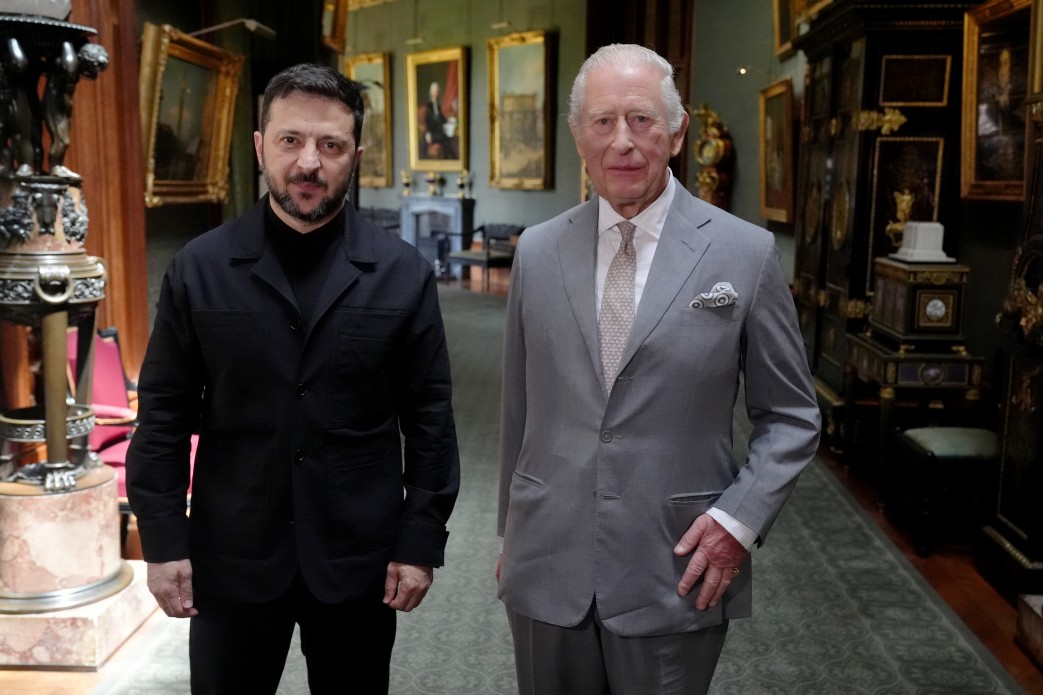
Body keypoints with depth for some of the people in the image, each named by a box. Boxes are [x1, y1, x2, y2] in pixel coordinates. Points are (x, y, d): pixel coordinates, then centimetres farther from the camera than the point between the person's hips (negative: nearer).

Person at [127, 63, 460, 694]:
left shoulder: (404, 274, -4)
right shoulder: (199, 269, -3)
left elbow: (429, 417, -1)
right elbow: (165, 415, 0)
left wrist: (422, 541, -2)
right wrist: (163, 541, -2)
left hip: (359, 559, 0)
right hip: (230, 558, 1)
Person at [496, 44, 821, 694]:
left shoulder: (747, 253, -5)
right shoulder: (537, 250, 2)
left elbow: (792, 415, 2)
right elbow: (518, 408, 9)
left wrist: (740, 519, -10)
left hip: (679, 574, -2)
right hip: (548, 569, 3)